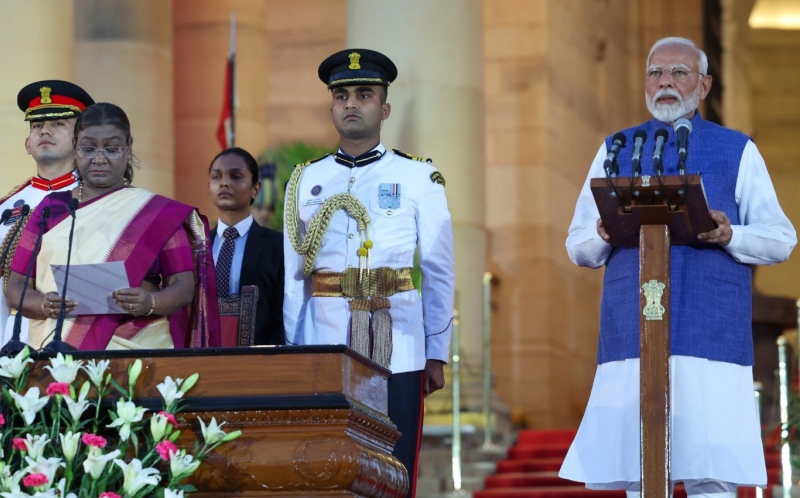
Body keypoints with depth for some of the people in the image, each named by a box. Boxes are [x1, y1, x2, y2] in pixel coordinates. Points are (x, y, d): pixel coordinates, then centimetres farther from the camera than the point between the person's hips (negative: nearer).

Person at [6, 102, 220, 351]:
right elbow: (16, 286, 9)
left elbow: (184, 286, 1)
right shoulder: (50, 209, 11)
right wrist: (44, 305, -13)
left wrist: (150, 303, -20)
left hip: (136, 349, -1)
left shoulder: (159, 214, 6)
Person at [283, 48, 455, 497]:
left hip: (397, 350, -2)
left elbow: (439, 273, 4)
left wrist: (437, 355, 1)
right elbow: (294, 277, 12)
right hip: (324, 344, 2)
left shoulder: (418, 179, 4)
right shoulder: (306, 182, 11)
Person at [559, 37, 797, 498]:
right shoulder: (615, 150, 17)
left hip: (711, 333, -2)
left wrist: (730, 236, -14)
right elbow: (579, 246, 14)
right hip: (631, 333, 2)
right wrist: (605, 235, -10)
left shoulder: (737, 151, 12)